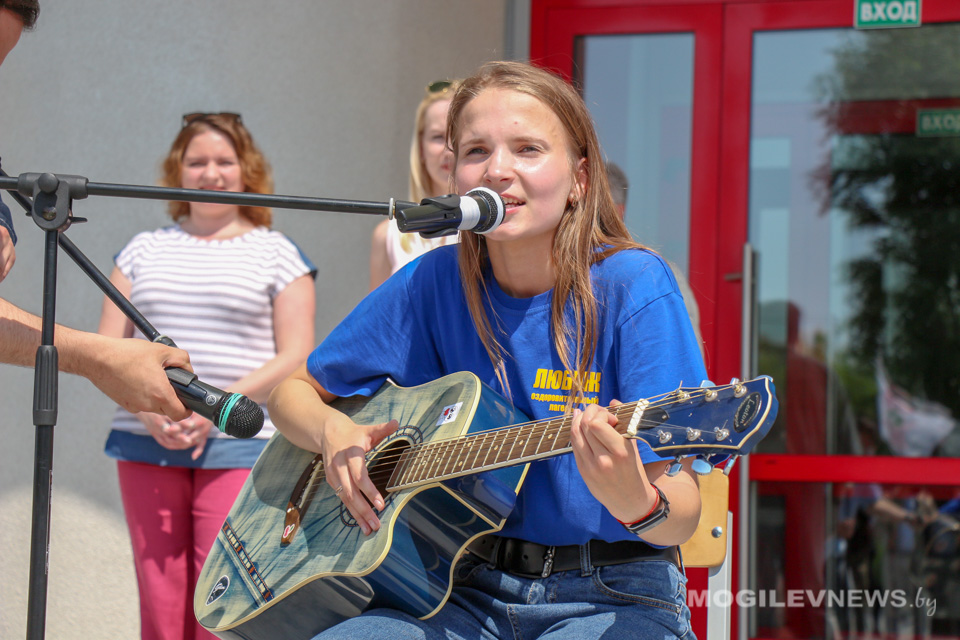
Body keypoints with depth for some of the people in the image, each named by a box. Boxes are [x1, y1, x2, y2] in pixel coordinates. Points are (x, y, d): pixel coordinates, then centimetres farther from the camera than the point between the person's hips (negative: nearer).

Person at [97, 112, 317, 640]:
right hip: (146, 445, 3)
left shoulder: (275, 253, 7)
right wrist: (149, 409, -7)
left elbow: (295, 356, -1)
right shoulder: (145, 250, 16)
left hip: (239, 446, -3)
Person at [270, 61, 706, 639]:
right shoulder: (434, 283, 2)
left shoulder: (633, 289, -10)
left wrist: (637, 502, -36)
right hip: (469, 590, 3)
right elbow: (293, 391, 15)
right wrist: (332, 430, -7)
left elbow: (682, 520, -14)